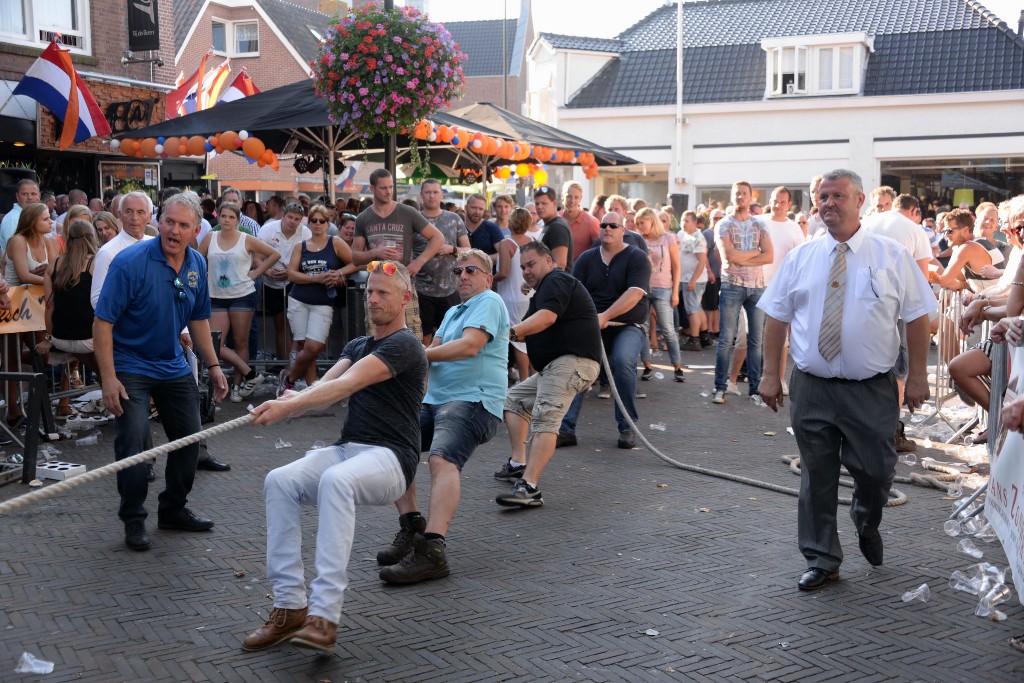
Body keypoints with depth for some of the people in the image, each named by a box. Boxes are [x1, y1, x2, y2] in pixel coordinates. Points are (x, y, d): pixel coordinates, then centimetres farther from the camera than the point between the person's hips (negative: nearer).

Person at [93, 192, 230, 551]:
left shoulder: (197, 265, 0)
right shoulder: (130, 262, -20)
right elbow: (103, 322, -19)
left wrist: (213, 366, 10)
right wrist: (109, 378, -23)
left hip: (173, 364, 7)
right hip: (130, 365, -6)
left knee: (189, 438, 10)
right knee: (134, 441, -15)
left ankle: (173, 509, 29)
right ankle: (133, 520, 3)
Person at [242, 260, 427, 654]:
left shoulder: (404, 346, -5)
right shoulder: (357, 347, 23)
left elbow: (345, 385, -19)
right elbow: (326, 385, 4)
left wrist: (289, 407, -29)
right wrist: (293, 400, -18)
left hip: (389, 458, -7)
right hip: (347, 450, 7)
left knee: (336, 481, -39)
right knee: (280, 482, -20)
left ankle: (324, 616, -41)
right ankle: (289, 606, -18)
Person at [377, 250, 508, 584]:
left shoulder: (489, 302, 0)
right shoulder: (453, 312, 29)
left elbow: (470, 345, -15)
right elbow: (435, 350, 17)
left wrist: (421, 355, -6)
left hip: (475, 401, -10)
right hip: (435, 400, 10)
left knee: (442, 459, -32)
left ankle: (432, 551, -45)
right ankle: (411, 526, -7)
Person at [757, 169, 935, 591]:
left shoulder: (892, 256, 0)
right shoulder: (801, 258, 5)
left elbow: (917, 317, 1)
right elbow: (777, 318, 5)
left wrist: (918, 376, -4)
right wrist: (771, 375, 0)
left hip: (872, 391, -1)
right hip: (812, 388, 1)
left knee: (876, 471, 4)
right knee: (816, 477, 7)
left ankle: (867, 525, 38)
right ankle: (821, 560, 20)